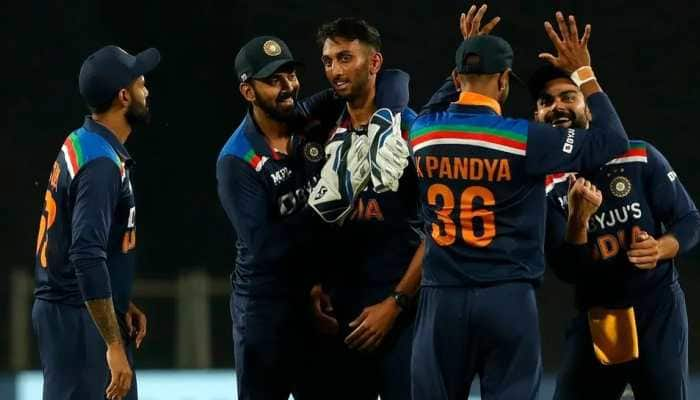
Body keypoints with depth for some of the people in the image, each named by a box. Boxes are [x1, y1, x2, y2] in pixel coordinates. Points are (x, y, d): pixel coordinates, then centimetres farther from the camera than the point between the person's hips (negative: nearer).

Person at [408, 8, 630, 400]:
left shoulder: (422, 132, 3)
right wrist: (584, 73, 6)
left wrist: (468, 57, 36)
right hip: (506, 298, -3)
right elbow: (613, 141, -3)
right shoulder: (523, 139, -9)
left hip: (442, 298, 3)